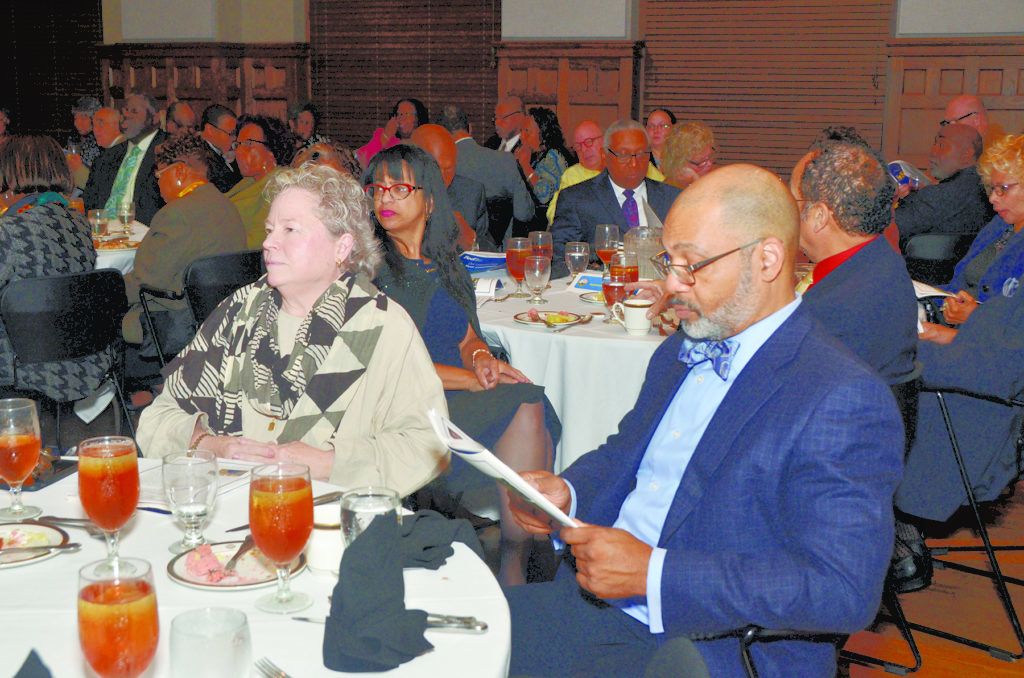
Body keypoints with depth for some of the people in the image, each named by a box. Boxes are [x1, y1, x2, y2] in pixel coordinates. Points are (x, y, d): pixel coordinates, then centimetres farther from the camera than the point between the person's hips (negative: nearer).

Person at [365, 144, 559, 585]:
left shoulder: (446, 264, 18)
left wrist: (482, 358, -6)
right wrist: (469, 378, -14)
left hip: (462, 397, 6)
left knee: (530, 410, -24)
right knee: (526, 404, -25)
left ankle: (518, 562, -19)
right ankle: (512, 562, -17)